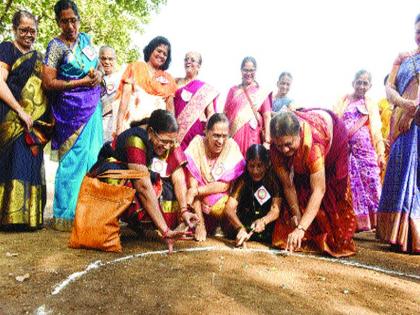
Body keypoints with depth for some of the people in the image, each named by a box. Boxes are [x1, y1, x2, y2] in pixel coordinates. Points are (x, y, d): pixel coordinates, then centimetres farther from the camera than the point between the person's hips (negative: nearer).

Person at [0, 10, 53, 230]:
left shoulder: (37, 58, 22)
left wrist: (43, 124, 9)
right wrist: (21, 111, -15)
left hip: (35, 123, 6)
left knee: (30, 165, 5)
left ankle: (27, 216, 11)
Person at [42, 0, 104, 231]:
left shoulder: (85, 39, 12)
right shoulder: (56, 46, -8)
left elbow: (97, 65, 24)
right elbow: (49, 82, -14)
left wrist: (98, 75, 1)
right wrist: (82, 82, -14)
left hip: (93, 106, 7)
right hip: (72, 109, -7)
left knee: (92, 158, 6)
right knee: (73, 160, -5)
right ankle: (66, 216, 7)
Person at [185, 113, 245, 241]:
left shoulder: (232, 147, -14)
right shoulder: (197, 144, -16)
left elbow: (225, 185, -14)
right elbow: (192, 185, -19)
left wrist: (197, 191, -27)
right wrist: (200, 223, -24)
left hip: (221, 200, -2)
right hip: (199, 202, 2)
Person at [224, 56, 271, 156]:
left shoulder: (262, 93, 3)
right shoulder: (233, 90, 11)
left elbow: (267, 118, -2)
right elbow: (225, 114, 10)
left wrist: (267, 141, -10)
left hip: (253, 137, -1)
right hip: (234, 136, 2)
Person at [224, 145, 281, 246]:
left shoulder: (274, 180, -9)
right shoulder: (243, 180, -11)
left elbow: (276, 209, -15)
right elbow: (229, 207, -21)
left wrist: (263, 221, -37)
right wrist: (240, 228, -41)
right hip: (245, 226, -1)